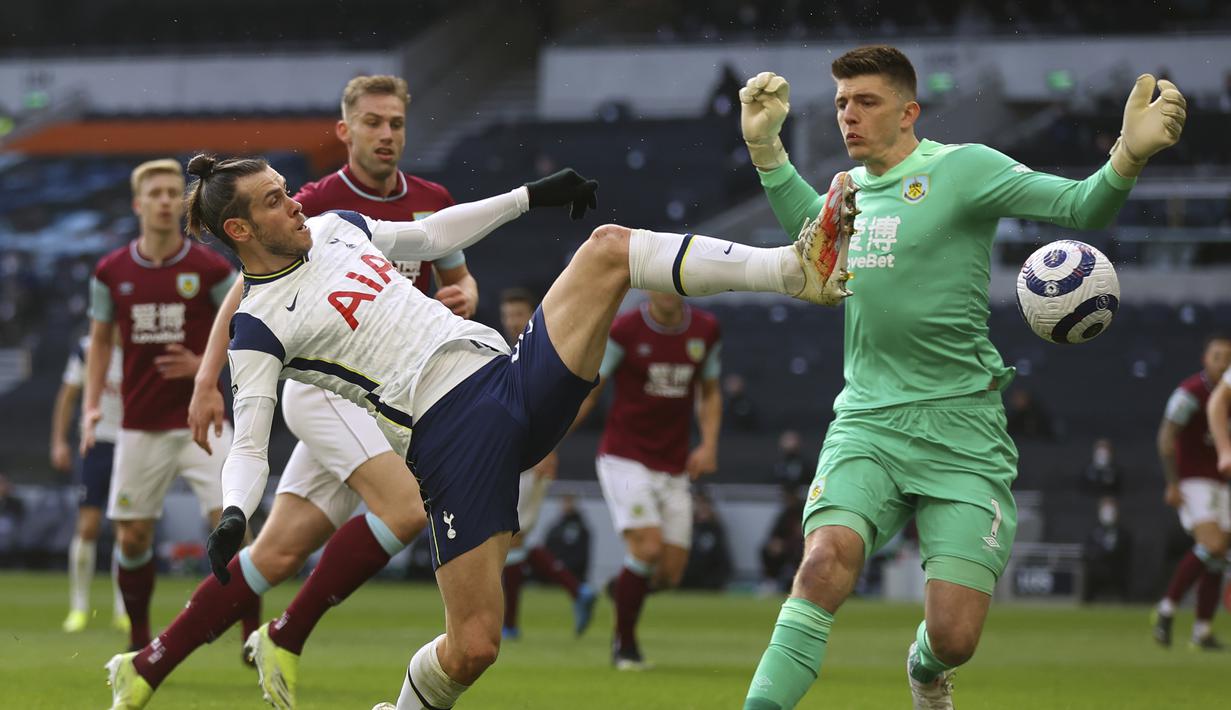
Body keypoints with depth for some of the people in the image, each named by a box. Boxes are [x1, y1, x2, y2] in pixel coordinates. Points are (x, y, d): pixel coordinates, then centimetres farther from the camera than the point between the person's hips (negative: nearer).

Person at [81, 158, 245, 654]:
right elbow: (100, 340, 13)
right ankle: (139, 641, 22)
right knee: (132, 537, 4)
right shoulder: (111, 272, 1)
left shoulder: (211, 269, -5)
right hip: (139, 425, 2)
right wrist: (91, 406, 3)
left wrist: (203, 363, -13)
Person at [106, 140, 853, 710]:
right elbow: (250, 445, -7)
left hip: (516, 374, 6)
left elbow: (434, 234, 32)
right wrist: (233, 515, -26)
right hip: (452, 439, -6)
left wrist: (529, 196, 32)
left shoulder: (336, 227, 17)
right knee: (473, 647, -14)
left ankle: (799, 268, -20)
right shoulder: (259, 326, -3)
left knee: (609, 246, -11)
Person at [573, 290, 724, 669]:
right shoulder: (624, 330, -10)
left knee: (670, 574, 0)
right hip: (624, 458, -4)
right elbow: (587, 392, 0)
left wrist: (709, 445, 0)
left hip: (674, 468, 4)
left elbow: (710, 393, 15)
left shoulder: (706, 330, 2)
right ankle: (625, 645, -2)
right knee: (647, 547, -21)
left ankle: (621, 588, 35)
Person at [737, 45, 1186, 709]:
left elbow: (1079, 207, -13)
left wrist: (1128, 156, -34)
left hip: (960, 430, -3)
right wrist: (766, 146, 23)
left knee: (954, 638, -7)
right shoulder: (849, 186, 11)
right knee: (827, 560, -27)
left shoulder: (960, 168, -5)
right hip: (867, 423, 3)